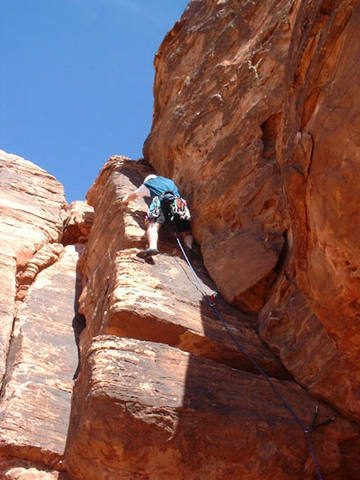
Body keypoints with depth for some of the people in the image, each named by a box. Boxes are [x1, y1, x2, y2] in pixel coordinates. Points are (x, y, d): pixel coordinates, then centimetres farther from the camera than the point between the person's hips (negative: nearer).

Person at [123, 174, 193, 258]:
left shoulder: (147, 184, 32)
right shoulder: (170, 182, 41)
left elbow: (132, 196, 48)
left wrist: (125, 200, 70)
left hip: (162, 202, -3)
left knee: (153, 226, -20)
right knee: (186, 233, 9)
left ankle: (153, 247, -49)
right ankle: (189, 246, -23)